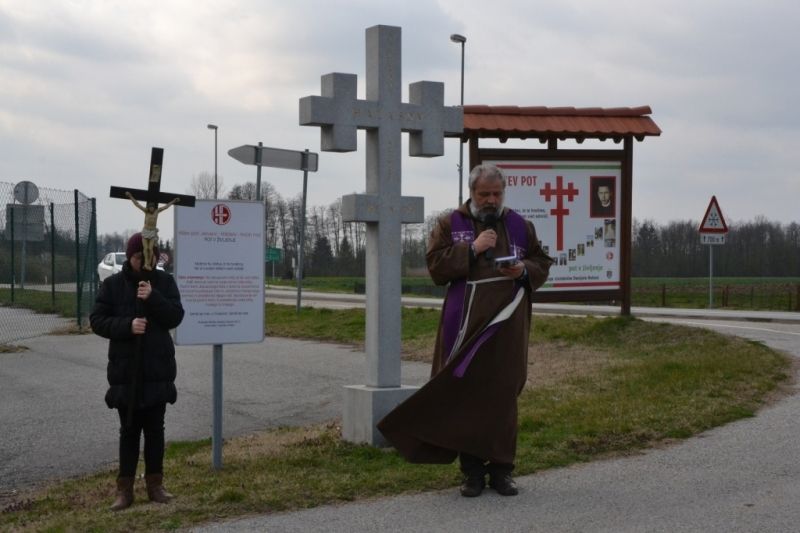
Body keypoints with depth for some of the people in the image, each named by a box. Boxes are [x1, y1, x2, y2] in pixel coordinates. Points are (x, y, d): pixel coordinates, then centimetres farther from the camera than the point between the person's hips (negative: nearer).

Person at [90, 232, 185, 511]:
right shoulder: (113, 284, -2)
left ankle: (155, 484, 20)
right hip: (125, 371, -1)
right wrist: (126, 326, -20)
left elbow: (175, 317, -6)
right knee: (129, 430, 6)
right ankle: (125, 489, 12)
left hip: (158, 370, 1)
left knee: (155, 429, 9)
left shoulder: (164, 281, 1)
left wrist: (153, 298, -21)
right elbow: (97, 320, -5)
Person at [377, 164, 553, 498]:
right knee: (465, 396, -1)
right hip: (465, 326, -1)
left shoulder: (520, 226, 13)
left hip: (507, 325, 2)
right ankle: (472, 471, 9)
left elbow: (542, 266, 15)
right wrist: (472, 249, -13)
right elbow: (436, 267, -4)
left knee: (503, 396, 2)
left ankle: (501, 469, 11)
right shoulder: (449, 225, 7)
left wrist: (524, 270, -6)